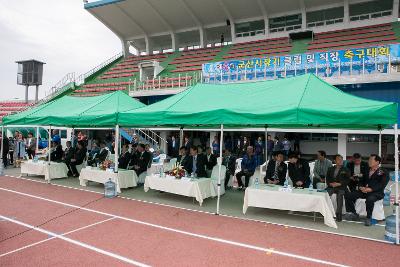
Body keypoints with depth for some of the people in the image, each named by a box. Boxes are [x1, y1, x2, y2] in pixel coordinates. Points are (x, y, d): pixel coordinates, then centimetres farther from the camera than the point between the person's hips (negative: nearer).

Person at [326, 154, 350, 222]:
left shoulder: (346, 170, 15)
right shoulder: (330, 169, 23)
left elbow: (347, 180, 3)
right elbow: (327, 178, 15)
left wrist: (339, 184, -12)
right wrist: (330, 183, -6)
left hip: (341, 187, -2)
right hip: (331, 187, 2)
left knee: (340, 195, -33)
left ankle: (338, 215, -28)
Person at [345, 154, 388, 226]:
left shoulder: (382, 173, 1)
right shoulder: (367, 171, 22)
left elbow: (382, 185, -12)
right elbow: (362, 181, 20)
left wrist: (371, 189, -24)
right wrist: (362, 187, -3)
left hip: (376, 192, -6)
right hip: (364, 191, 7)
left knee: (370, 199, -40)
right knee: (347, 195, -10)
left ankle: (368, 218, -19)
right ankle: (354, 214, -1)